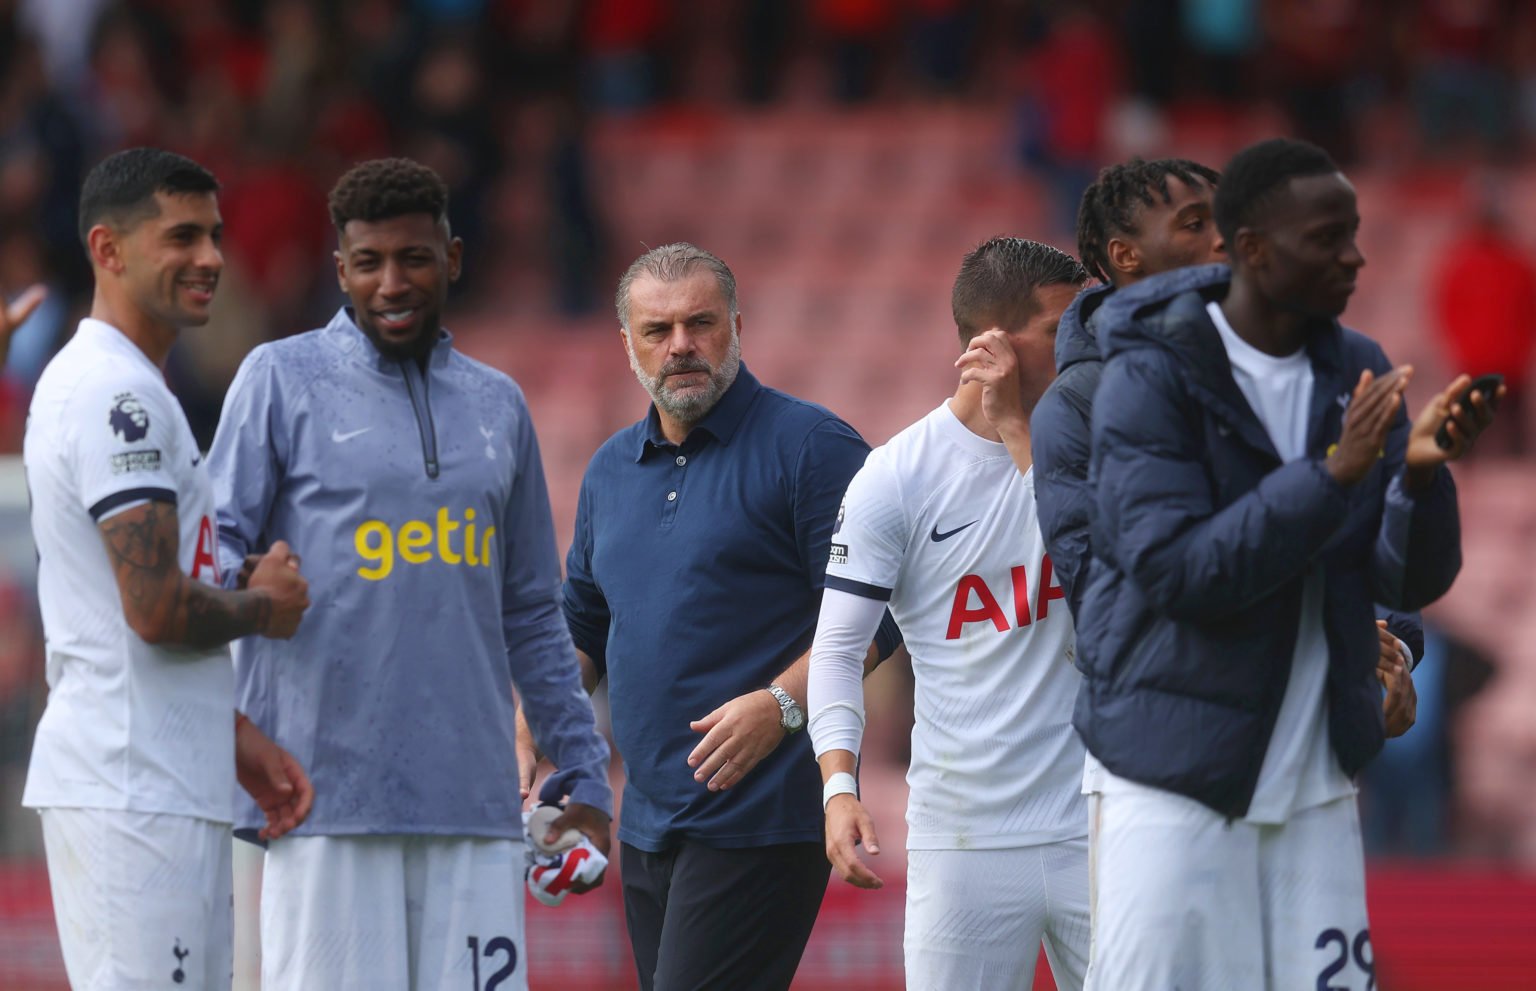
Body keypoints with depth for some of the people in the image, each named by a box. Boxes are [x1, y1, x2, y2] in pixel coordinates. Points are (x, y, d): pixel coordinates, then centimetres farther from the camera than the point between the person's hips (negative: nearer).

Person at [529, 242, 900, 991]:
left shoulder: (809, 446, -4)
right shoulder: (612, 469, 18)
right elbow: (583, 621, 29)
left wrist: (781, 705, -21)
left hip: (760, 815, -8)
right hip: (648, 827, 8)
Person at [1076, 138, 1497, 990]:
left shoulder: (1357, 373, 7)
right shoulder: (1151, 379, -9)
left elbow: (1412, 582, 4)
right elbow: (1177, 570, -19)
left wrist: (1420, 472, -17)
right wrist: (1333, 473, -23)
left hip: (1315, 784, 5)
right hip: (1174, 782, -5)